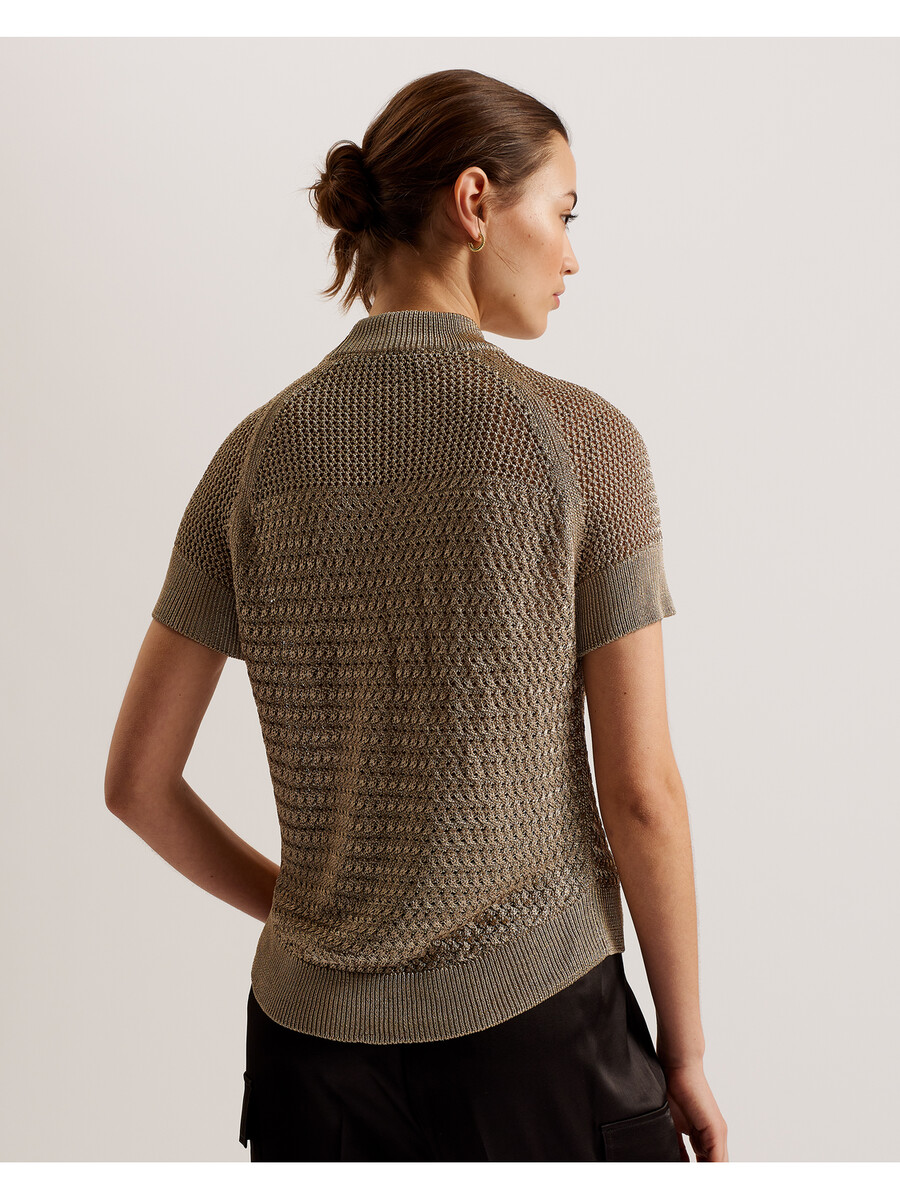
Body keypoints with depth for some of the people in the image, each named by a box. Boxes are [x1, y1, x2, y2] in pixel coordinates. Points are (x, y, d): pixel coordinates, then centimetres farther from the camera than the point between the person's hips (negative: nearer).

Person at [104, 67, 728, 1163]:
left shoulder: (254, 455, -1)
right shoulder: (581, 436, -11)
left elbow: (135, 780, 3)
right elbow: (640, 792, -10)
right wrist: (687, 1053, 2)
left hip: (313, 1031, 4)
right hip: (536, 1029, -3)